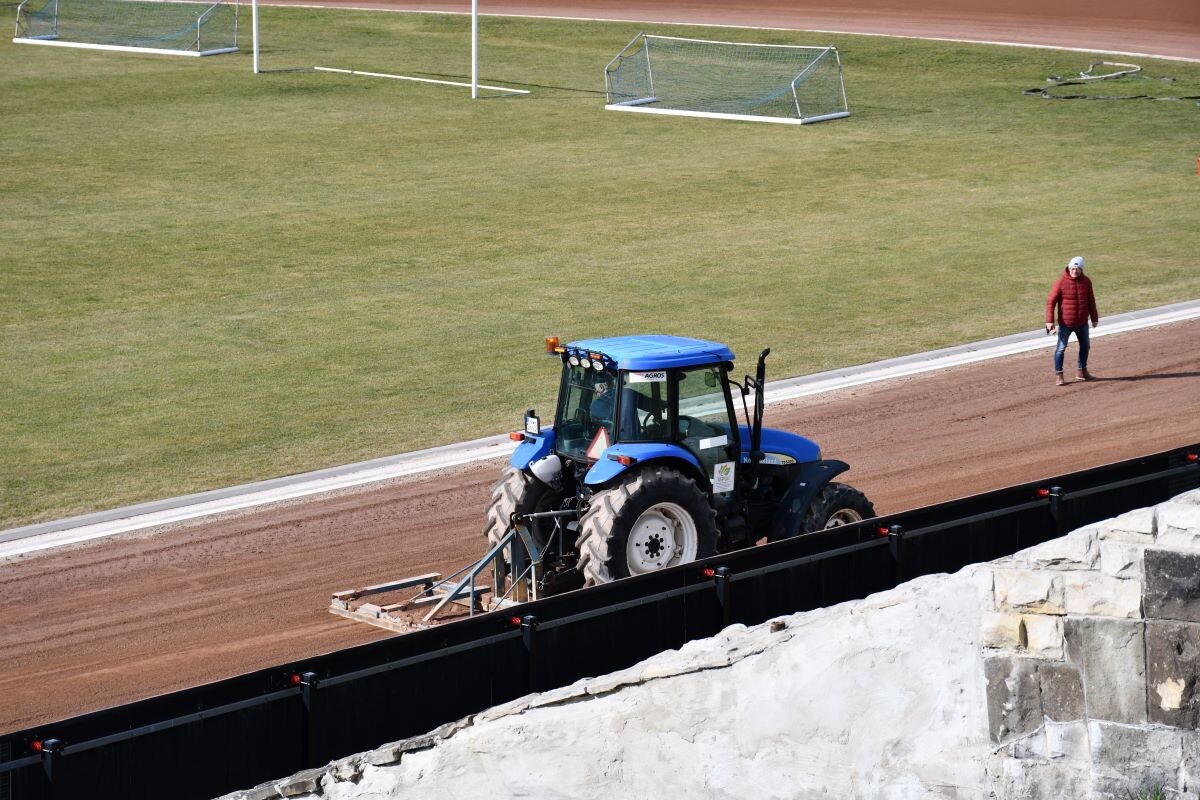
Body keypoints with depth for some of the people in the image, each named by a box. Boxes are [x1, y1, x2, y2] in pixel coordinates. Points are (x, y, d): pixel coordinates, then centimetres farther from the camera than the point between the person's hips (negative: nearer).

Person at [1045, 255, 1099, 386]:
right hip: (1065, 323, -5)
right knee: (1061, 348, -1)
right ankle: (1058, 375, 7)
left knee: (1085, 346, 16)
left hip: (1082, 322, 5)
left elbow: (1091, 300, 11)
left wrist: (1094, 318, 14)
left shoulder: (1086, 281, 0)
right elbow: (1051, 301, -13)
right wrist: (1049, 321, -19)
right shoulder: (1061, 282, -14)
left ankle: (1082, 371, 33)